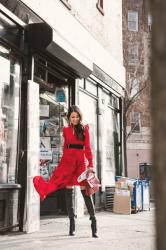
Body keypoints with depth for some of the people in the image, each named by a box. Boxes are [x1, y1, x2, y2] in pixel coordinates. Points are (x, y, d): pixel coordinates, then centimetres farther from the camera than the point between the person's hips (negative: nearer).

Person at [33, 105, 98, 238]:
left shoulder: (84, 129, 4)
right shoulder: (66, 130, 12)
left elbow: (87, 148, -1)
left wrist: (90, 164, -9)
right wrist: (63, 161, 12)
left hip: (80, 161, -3)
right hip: (67, 161, 3)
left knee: (85, 190, -10)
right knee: (69, 191, 2)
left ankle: (93, 221, -4)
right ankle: (72, 223, 9)